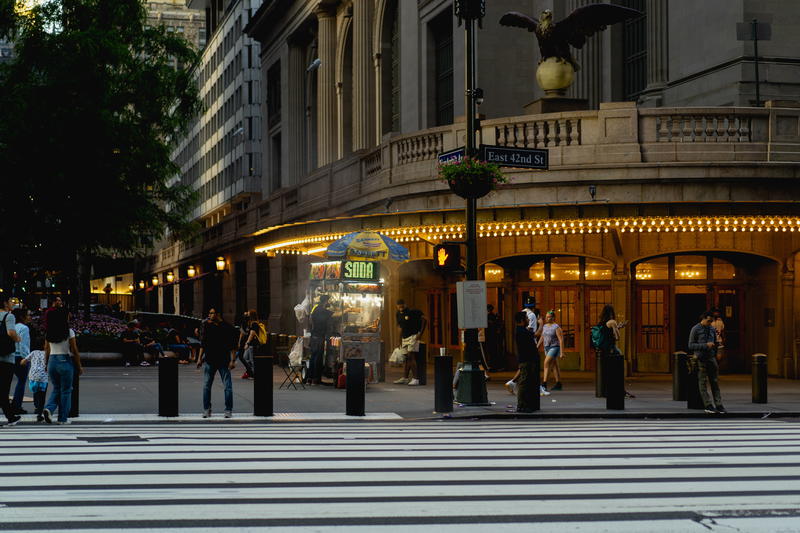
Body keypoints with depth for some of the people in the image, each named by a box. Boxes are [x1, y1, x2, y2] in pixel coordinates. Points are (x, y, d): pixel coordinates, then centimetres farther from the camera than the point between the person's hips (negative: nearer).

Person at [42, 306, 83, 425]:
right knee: (66, 390, 7)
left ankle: (48, 408, -6)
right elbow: (75, 351, -7)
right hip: (65, 361, -4)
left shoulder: (48, 333, 4)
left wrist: (46, 365, 19)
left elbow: (47, 351, 8)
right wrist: (79, 366, 1)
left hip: (52, 361, 4)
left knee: (56, 389, 18)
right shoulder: (69, 332, -9)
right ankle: (63, 418, 9)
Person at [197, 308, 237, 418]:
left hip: (224, 361, -3)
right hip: (209, 361, 3)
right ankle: (206, 410, 11)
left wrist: (233, 360, -10)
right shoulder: (207, 326, 7)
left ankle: (228, 410, 4)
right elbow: (203, 343, 14)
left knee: (228, 386, -3)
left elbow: (232, 345, -3)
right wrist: (200, 358, 10)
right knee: (206, 386, 3)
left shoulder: (227, 327, -3)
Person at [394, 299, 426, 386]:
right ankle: (405, 378, 15)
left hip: (413, 336, -8)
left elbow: (424, 320, -11)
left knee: (410, 356, -15)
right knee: (405, 358, 9)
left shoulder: (412, 312, -11)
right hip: (404, 338, 8)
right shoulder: (398, 315, 12)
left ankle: (415, 378, -16)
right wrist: (400, 341, 18)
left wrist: (420, 333, -15)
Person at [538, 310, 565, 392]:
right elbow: (542, 338, 19)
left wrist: (561, 352, -19)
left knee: (547, 364, -18)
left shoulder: (556, 327, -12)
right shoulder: (545, 326, 11)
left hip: (554, 348, -8)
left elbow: (561, 340, -15)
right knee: (554, 366, 12)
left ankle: (544, 385, -22)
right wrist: (536, 347, 14)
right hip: (547, 348, 8)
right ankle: (558, 385, 19)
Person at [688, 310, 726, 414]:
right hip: (701, 359, -5)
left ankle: (718, 405, 1)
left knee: (715, 382, 2)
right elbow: (691, 345, -9)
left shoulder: (712, 329, 11)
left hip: (711, 358, 5)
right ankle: (708, 405, -1)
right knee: (703, 382, -2)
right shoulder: (695, 329, -5)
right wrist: (705, 345, -17)